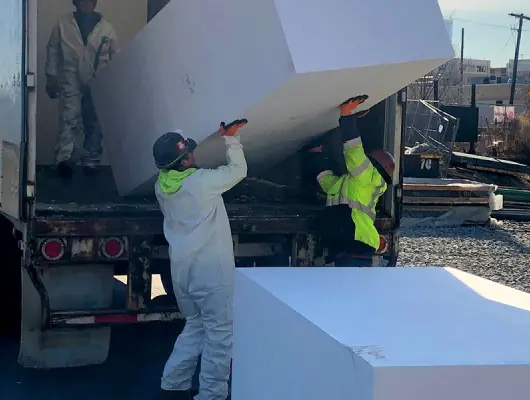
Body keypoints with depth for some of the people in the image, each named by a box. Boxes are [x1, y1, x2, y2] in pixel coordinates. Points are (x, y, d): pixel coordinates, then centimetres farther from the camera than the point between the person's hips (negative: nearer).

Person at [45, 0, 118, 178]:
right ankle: (64, 159, -26)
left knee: (95, 125, 7)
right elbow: (53, 51, 6)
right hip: (71, 81, -2)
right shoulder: (63, 24, 2)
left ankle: (90, 161, 19)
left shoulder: (106, 27, 3)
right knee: (70, 120, -17)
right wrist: (51, 77, 3)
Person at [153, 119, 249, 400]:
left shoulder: (161, 185, 3)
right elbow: (238, 170, -5)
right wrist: (231, 139, 6)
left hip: (182, 269, 8)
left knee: (196, 325, 22)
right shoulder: (201, 182, -17)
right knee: (220, 331, 3)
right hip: (209, 269, -8)